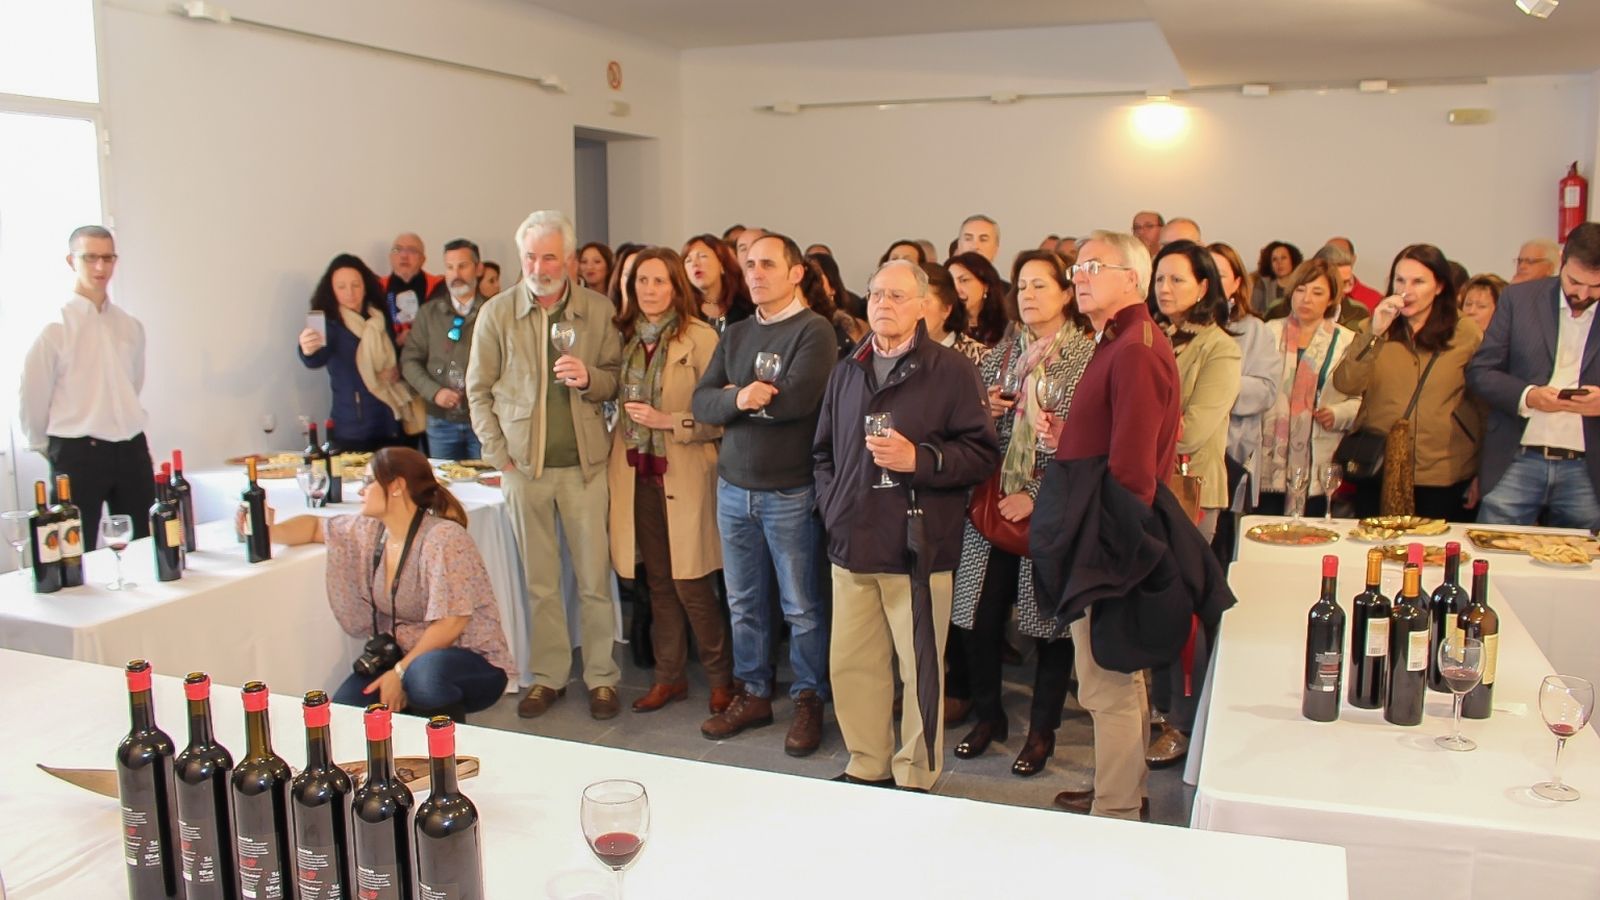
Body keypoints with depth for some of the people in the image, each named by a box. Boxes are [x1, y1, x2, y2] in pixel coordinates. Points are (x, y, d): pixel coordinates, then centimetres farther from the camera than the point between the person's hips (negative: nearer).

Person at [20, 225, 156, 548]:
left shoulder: (130, 326, 7)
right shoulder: (55, 329, -7)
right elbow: (31, 401, -2)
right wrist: (55, 450, 8)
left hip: (132, 451, 4)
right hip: (78, 457, -4)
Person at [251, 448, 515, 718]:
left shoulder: (442, 538, -19)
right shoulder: (369, 531, 4)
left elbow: (451, 623, -22)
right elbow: (314, 526, 22)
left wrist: (402, 672, -20)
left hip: (470, 662, -6)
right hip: (402, 658, 6)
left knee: (426, 672, -40)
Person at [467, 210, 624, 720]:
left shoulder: (598, 310, 1)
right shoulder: (497, 313, 1)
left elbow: (616, 378, 8)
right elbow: (478, 390, 5)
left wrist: (590, 378, -15)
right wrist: (498, 454, -2)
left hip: (584, 463, 0)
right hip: (524, 465, 0)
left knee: (594, 578, 4)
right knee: (539, 581, 9)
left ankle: (601, 677, 16)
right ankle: (547, 676, 21)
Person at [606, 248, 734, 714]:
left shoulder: (700, 338, -9)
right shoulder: (628, 338, 9)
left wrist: (669, 421, -18)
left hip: (684, 475, -5)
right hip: (638, 474, 6)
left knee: (691, 584, -2)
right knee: (658, 580, 13)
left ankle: (721, 678, 16)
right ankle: (668, 676, 25)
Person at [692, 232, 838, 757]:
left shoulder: (814, 331, -8)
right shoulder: (735, 335, 11)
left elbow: (797, 399, -23)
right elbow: (702, 402, 2)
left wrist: (739, 397, -8)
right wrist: (737, 399, -19)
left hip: (791, 492, -6)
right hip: (733, 487, 6)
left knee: (802, 608, 6)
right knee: (743, 602, 14)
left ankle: (808, 702, 20)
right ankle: (753, 695, 28)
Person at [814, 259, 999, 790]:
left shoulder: (951, 371, -2)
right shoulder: (847, 372, 16)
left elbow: (982, 453, -7)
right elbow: (823, 451, 24)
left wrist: (919, 459, -18)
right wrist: (831, 504, 10)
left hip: (918, 546, -5)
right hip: (852, 544, 5)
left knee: (921, 668, 2)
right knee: (851, 664, 9)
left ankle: (915, 777, 19)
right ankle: (868, 765, 26)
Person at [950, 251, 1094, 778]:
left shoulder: (1088, 357, -5)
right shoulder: (999, 356, 11)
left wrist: (1037, 495, -15)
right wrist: (986, 410, -4)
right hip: (993, 507, 5)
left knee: (1050, 620, 5)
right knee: (979, 618, 6)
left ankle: (1042, 730, 22)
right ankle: (988, 715, 27)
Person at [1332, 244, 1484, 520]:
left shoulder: (1466, 334, 3)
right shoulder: (1374, 329, 6)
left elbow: (1483, 406, 7)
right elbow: (1345, 385, -8)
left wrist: (1481, 476, 6)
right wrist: (1374, 333, -19)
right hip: (1378, 474, 1)